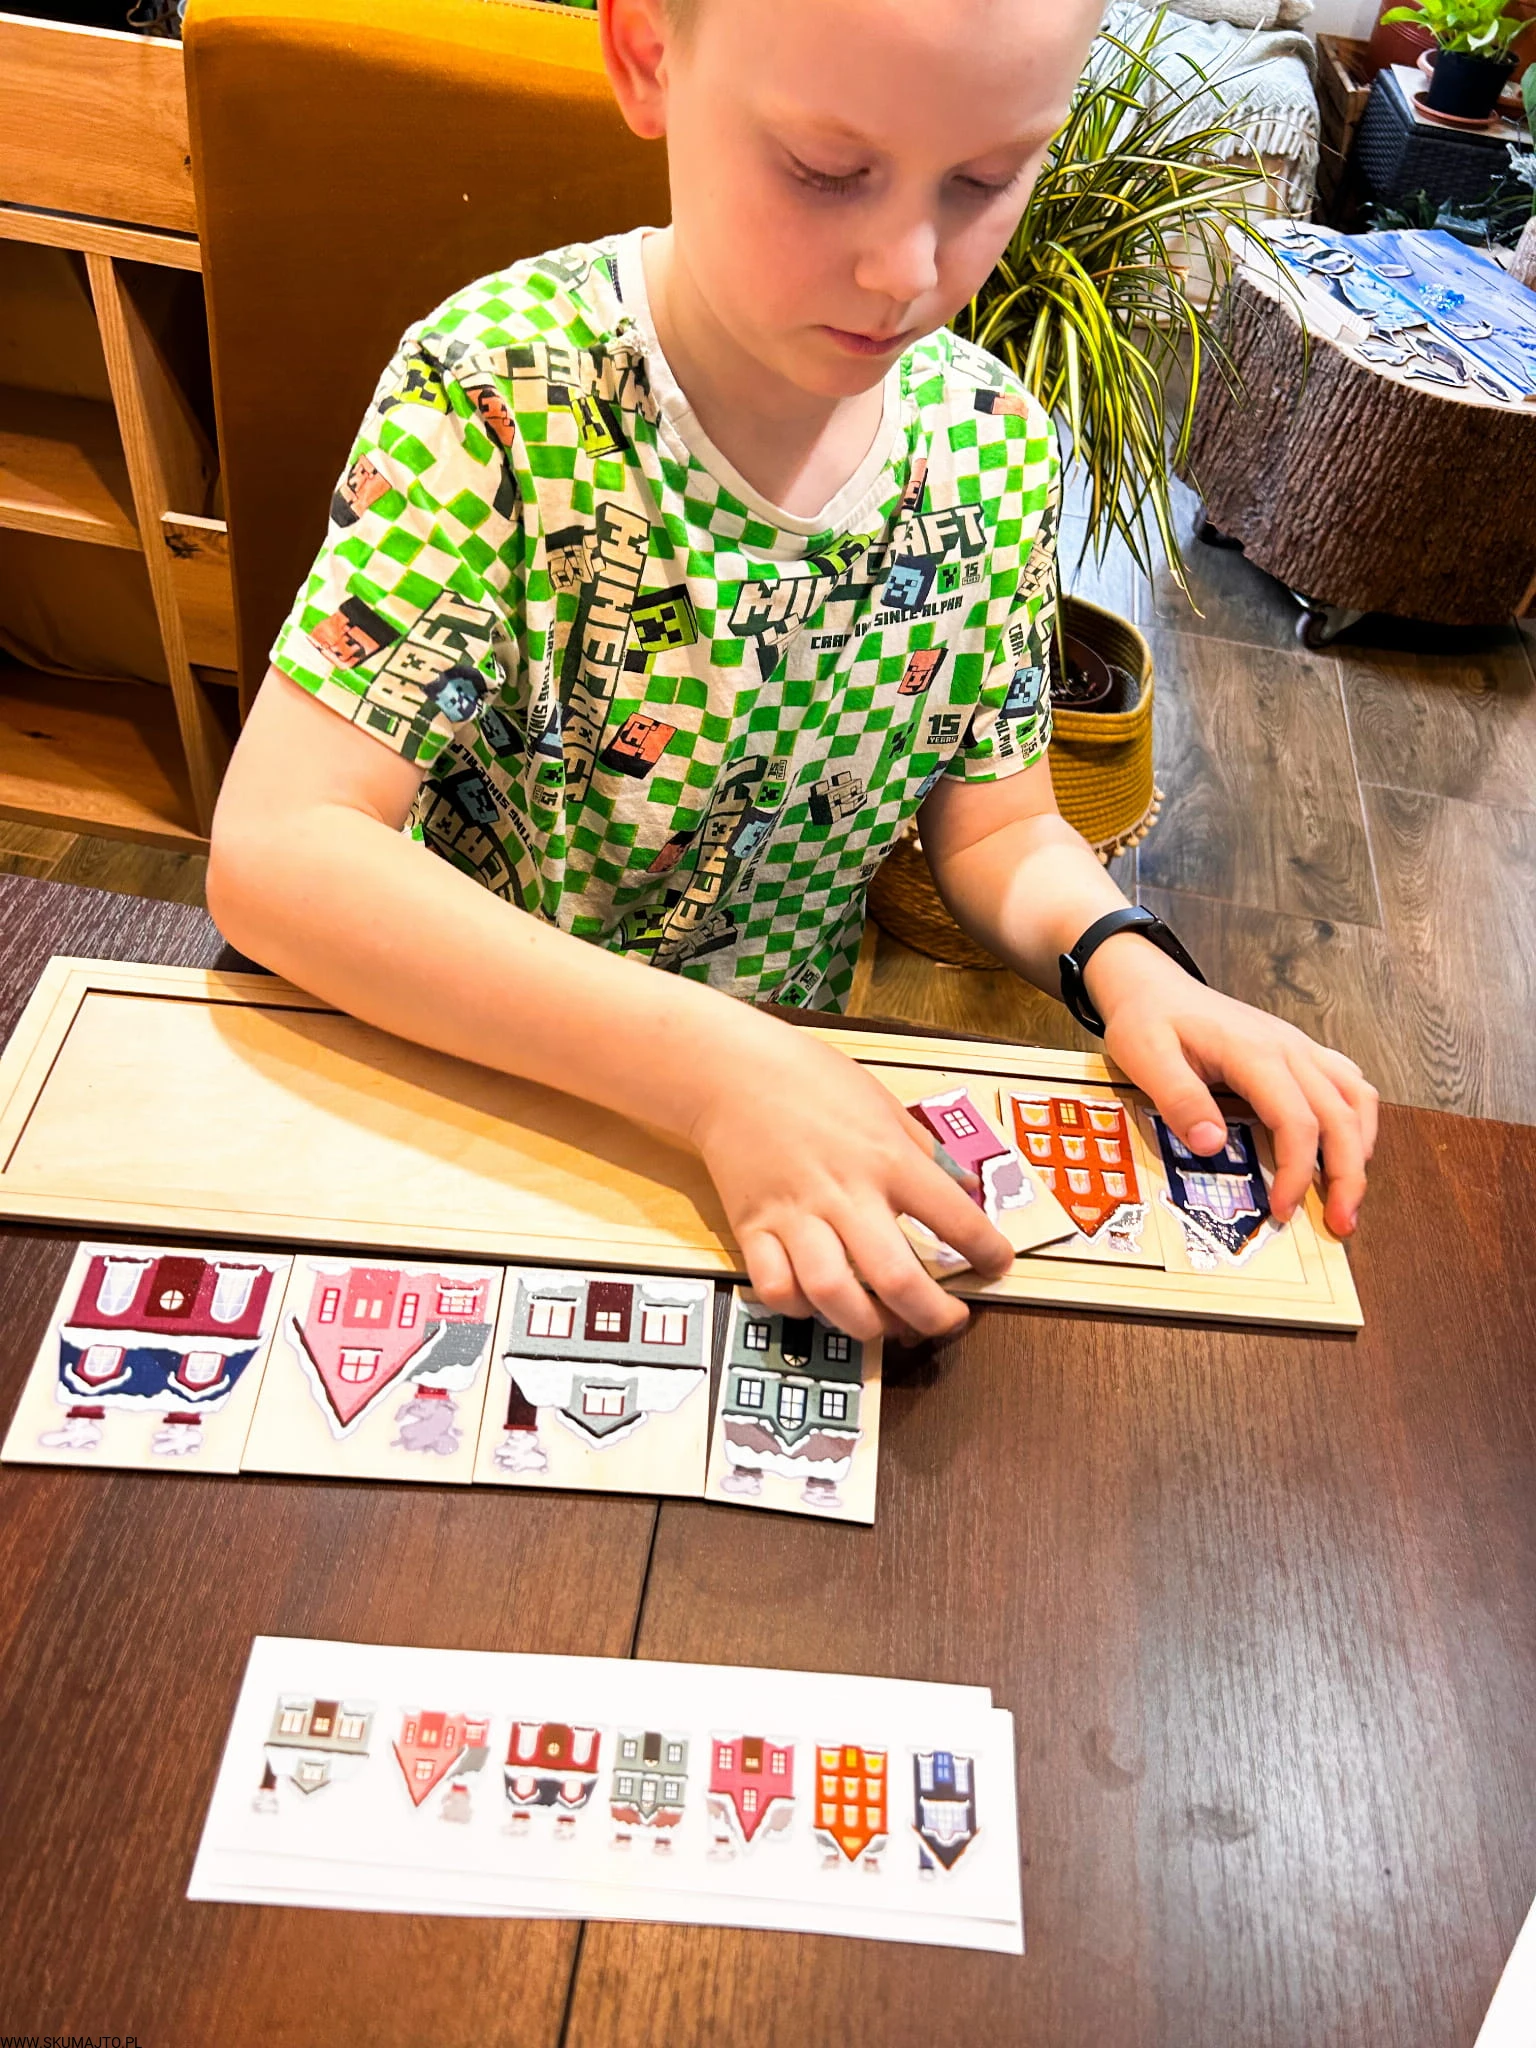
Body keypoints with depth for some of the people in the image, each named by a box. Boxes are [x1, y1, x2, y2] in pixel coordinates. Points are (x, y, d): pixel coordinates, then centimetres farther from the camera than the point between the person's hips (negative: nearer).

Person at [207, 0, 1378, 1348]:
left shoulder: (994, 445, -7)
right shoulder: (504, 387, -20)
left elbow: (996, 829, 4)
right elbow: (275, 849, -25)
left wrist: (1121, 958, -18)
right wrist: (715, 1068, -34)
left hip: (800, 1097, 3)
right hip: (460, 1075, -2)